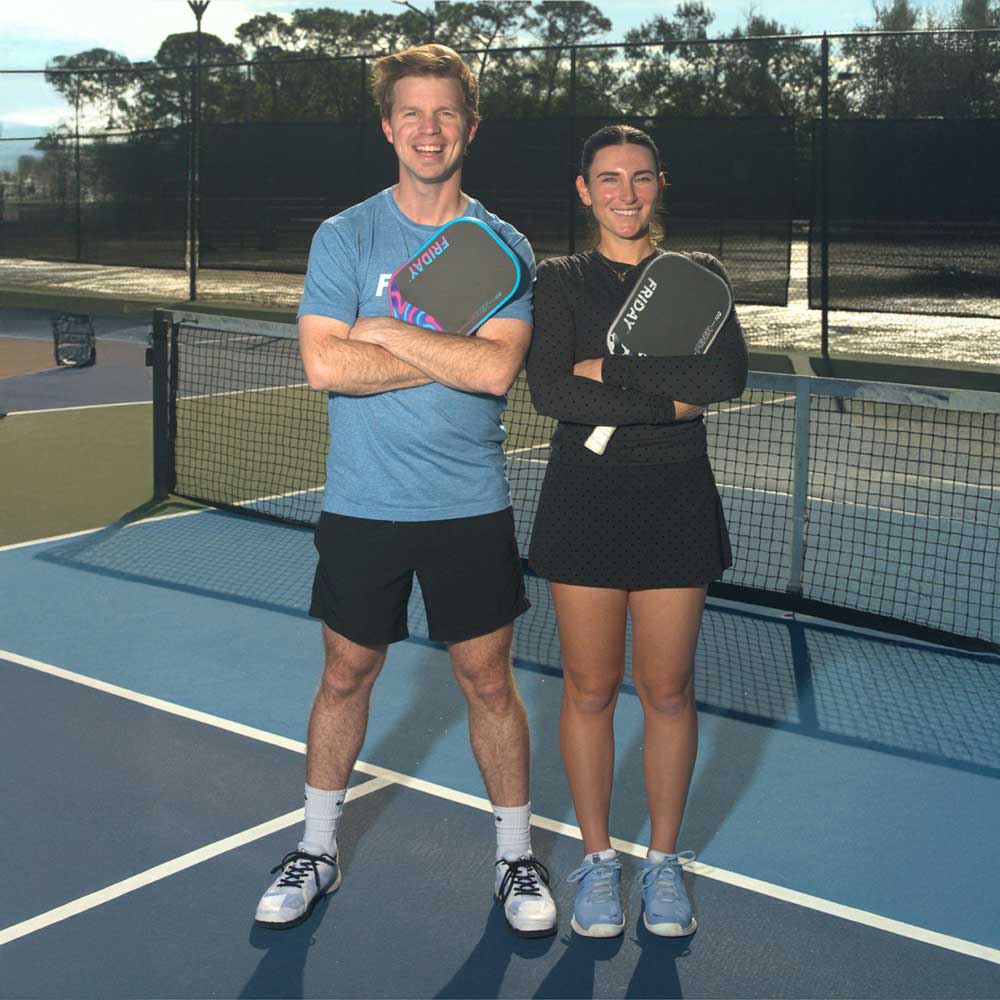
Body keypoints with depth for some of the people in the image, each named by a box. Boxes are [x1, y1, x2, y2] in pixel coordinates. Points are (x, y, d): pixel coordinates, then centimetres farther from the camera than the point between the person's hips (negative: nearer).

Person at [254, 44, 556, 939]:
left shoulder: (503, 246, 0)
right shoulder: (344, 237, 0)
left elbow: (498, 368, -15)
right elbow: (324, 365, -14)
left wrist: (385, 331, -13)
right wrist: (456, 355, -13)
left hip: (471, 506, 0)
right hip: (363, 505, 0)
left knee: (488, 680, 8)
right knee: (346, 677, 12)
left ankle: (517, 857, 25)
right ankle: (317, 850, 30)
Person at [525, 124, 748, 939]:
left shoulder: (697, 275, 5)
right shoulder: (560, 280, 3)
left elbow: (728, 373, -14)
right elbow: (550, 391, -13)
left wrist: (609, 368, -15)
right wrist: (668, 399, -17)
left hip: (675, 502, 1)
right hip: (583, 497, -1)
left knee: (668, 689, 7)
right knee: (591, 687, 6)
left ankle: (664, 859, 24)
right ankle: (597, 858, 22)